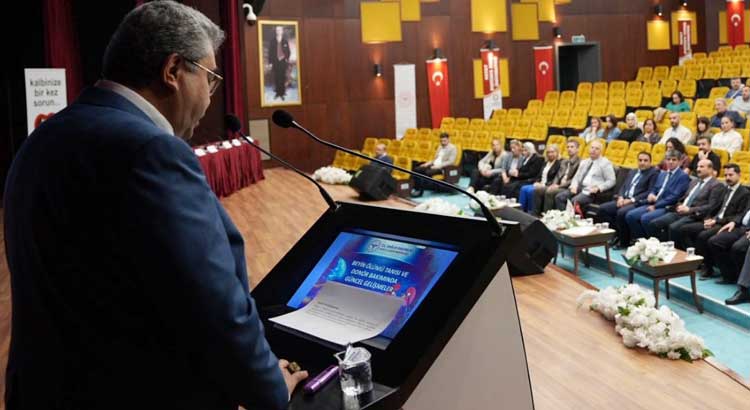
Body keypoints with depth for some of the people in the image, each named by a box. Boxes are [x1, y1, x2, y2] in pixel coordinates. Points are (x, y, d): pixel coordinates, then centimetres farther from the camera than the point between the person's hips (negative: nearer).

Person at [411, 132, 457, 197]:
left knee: (428, 172, -35)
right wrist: (427, 163, 5)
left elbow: (451, 162, -15)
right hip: (434, 165, 8)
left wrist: (439, 166, -22)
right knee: (417, 169, -10)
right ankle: (416, 188, -10)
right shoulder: (440, 147, 19)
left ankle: (420, 191, -29)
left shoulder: (452, 148, -6)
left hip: (443, 168, -8)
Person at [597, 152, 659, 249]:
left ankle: (624, 242, -16)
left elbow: (650, 192, -8)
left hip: (638, 202, -7)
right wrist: (620, 197, -3)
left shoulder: (654, 173, 3)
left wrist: (631, 200, -15)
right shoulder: (632, 172, 26)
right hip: (624, 200, 7)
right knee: (602, 208, -13)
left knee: (622, 212, -34)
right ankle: (616, 233, -1)